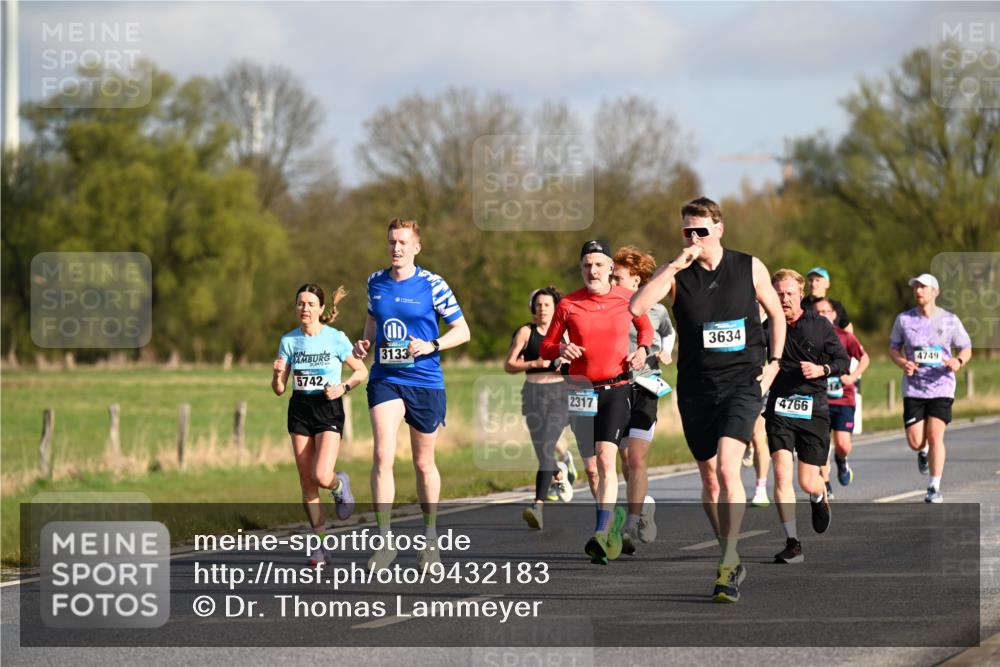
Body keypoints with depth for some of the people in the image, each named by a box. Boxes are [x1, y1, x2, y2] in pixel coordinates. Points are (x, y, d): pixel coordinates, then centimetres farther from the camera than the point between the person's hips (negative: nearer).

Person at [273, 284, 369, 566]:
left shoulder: (336, 338, -6)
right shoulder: (289, 340, 3)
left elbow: (361, 371, 3)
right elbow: (279, 389, 5)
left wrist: (343, 387, -14)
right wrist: (278, 374, -16)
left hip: (328, 409, -3)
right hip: (299, 410, 3)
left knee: (322, 477, -20)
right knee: (307, 482, 2)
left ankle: (340, 484, 17)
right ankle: (319, 540, 11)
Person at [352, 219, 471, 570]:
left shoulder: (432, 285, -6)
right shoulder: (376, 282, 6)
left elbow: (462, 331, -2)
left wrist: (431, 346, -18)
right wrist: (364, 343, 3)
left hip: (425, 383, -2)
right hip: (384, 379, 2)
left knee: (423, 463, 10)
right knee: (383, 456, -15)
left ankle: (430, 536, 29)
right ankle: (384, 541, -14)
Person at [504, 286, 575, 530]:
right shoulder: (525, 333, 6)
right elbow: (508, 365, 4)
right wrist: (534, 363, -11)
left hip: (559, 393, -1)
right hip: (534, 394, 1)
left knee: (546, 448, -16)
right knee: (543, 452, 2)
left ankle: (538, 505, -23)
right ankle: (559, 472, 39)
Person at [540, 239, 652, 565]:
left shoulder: (628, 299, 1)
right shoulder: (568, 305, 1)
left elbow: (645, 327, 21)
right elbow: (546, 347, 8)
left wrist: (642, 349, 1)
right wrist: (560, 349, -14)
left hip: (617, 389, -2)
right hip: (581, 390, 2)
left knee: (606, 458, -19)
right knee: (591, 468, 7)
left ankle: (601, 534, -26)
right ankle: (613, 518, 31)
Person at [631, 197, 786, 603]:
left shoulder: (750, 268, 1)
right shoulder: (676, 273, 0)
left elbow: (776, 314, 15)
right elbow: (637, 307, -17)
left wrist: (774, 363, 5)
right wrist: (675, 267, -20)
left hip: (742, 383, -3)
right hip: (696, 388, 3)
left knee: (726, 467, -20)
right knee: (709, 478, 9)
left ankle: (727, 568, -20)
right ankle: (731, 560, 25)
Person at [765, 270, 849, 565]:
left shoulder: (820, 325, 2)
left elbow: (843, 361, 5)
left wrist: (821, 369, -12)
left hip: (813, 410, 0)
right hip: (779, 408, 0)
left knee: (808, 483, 3)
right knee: (781, 472, -16)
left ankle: (819, 498, 44)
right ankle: (792, 543, -12)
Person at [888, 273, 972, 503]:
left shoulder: (950, 320, 0)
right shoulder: (904, 319, 3)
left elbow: (966, 349, 7)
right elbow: (893, 348, 10)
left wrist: (958, 361, -16)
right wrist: (903, 363, -12)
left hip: (941, 388, -1)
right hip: (913, 388, 1)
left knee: (935, 436, -13)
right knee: (915, 442, -4)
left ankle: (935, 488, -4)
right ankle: (923, 451, 35)